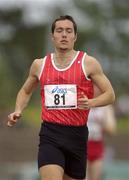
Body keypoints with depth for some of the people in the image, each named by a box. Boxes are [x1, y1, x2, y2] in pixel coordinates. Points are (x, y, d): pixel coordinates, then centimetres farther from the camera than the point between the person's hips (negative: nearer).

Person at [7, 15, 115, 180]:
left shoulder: (88, 63, 0)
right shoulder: (39, 65, 8)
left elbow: (110, 95, 3)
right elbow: (25, 91, 26)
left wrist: (90, 103, -17)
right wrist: (18, 111, 7)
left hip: (77, 135, 0)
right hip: (50, 135, 0)